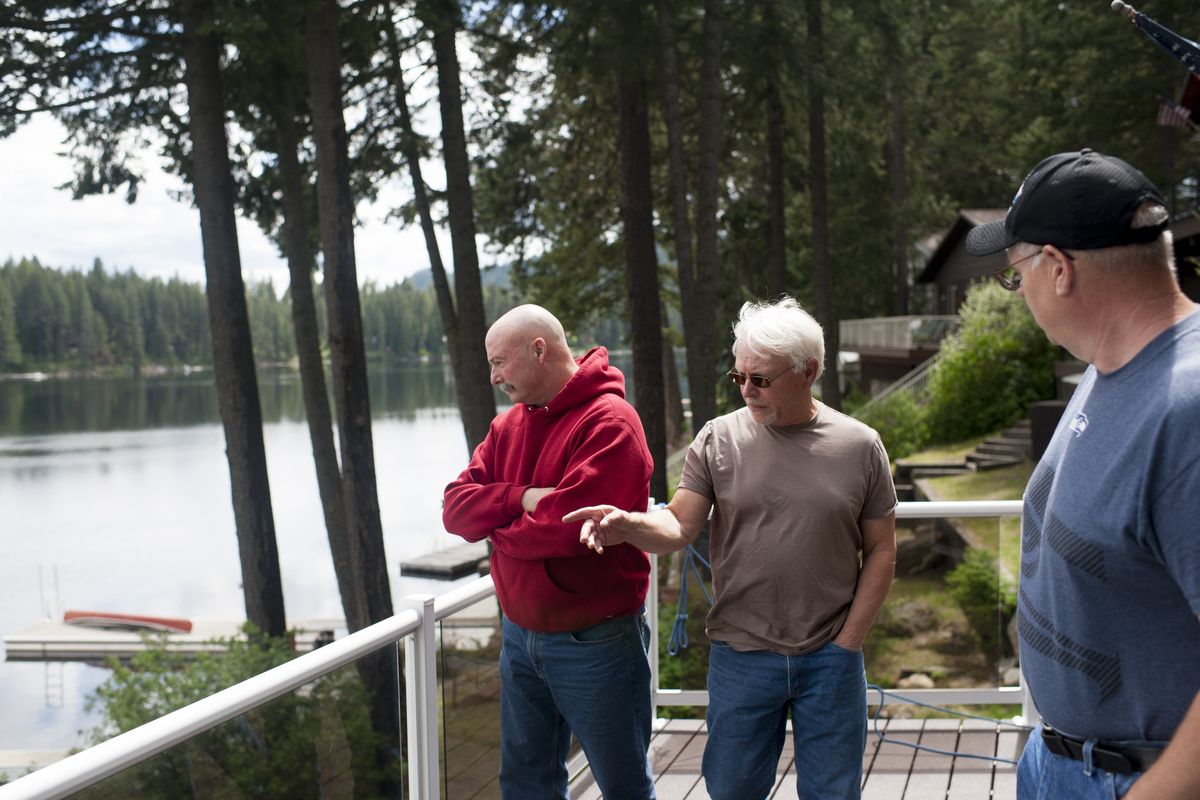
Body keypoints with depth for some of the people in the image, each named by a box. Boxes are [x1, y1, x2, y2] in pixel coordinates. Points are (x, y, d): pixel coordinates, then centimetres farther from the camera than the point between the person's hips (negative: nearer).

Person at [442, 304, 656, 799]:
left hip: (594, 643, -7)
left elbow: (570, 525, -27)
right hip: (519, 636, 7)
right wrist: (522, 498, -19)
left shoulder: (608, 421, -17)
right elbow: (456, 507, -1)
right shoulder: (508, 427, 8)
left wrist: (499, 530, -9)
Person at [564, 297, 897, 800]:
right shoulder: (719, 439, -2)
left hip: (831, 659, 0)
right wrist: (628, 526, -27)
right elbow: (679, 526, -5)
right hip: (741, 658, 0)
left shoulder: (859, 446, -2)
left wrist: (849, 640, -2)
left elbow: (880, 551, 3)